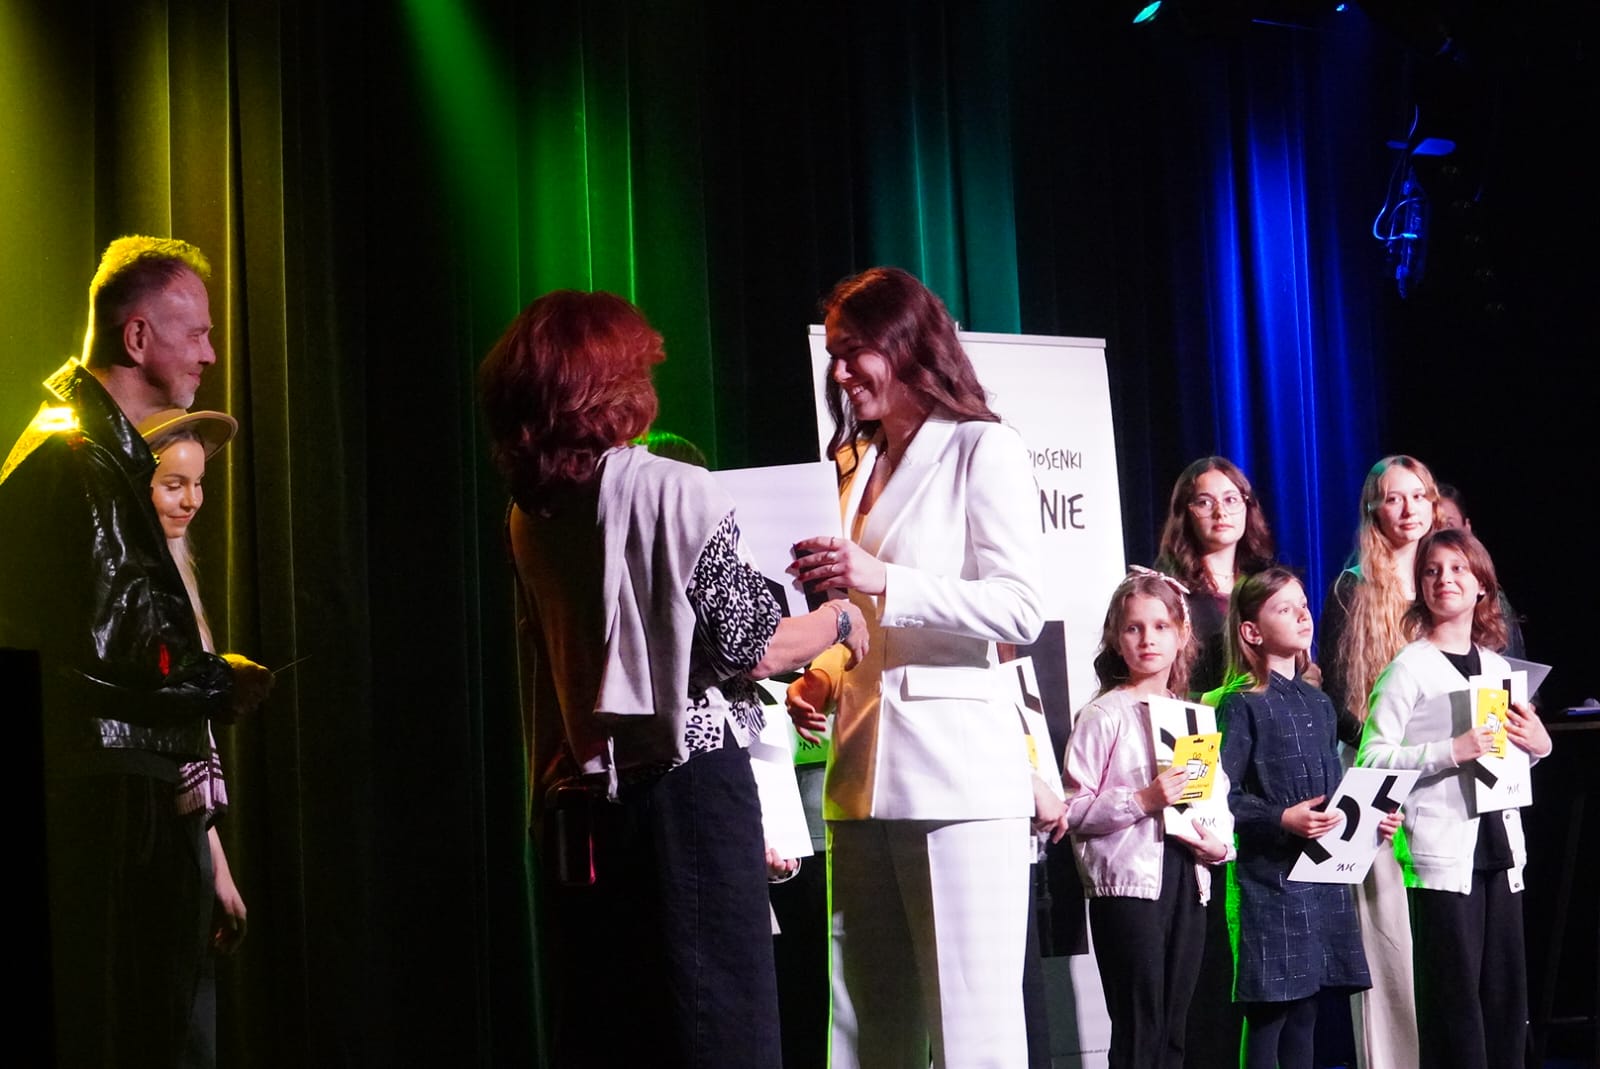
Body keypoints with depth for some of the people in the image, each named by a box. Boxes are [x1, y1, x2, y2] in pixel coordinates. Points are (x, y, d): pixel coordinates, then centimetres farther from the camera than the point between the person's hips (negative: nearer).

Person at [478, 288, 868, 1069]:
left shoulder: (530, 516, 7)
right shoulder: (677, 491, -11)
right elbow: (751, 649, -9)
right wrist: (839, 621, 9)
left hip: (580, 806, 6)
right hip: (690, 788, -6)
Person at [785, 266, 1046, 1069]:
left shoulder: (981, 449, 1)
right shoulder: (850, 467, 21)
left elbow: (1020, 610, -9)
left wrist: (882, 581, -18)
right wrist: (819, 680, 8)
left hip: (957, 771, -7)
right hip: (863, 776, 7)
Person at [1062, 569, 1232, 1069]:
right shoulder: (1103, 715, -4)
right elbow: (1074, 810, -10)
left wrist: (1221, 844, 0)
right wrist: (1142, 801, -20)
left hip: (1187, 881, 6)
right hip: (1128, 882, -6)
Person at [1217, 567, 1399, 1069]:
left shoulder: (1319, 703, 15)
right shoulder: (1242, 704, -7)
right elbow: (1222, 797, -13)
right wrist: (1282, 820, -23)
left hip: (1327, 873, 7)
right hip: (1272, 877, -7)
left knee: (1305, 1014, 10)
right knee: (1268, 1016, -5)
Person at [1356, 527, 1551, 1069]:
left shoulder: (1498, 667, 16)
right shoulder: (1410, 668, -4)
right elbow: (1372, 759, -12)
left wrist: (1538, 745, 7)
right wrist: (1453, 752, -20)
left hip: (1500, 844, 6)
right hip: (1442, 852, -6)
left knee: (1507, 987, 5)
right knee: (1455, 990, -6)